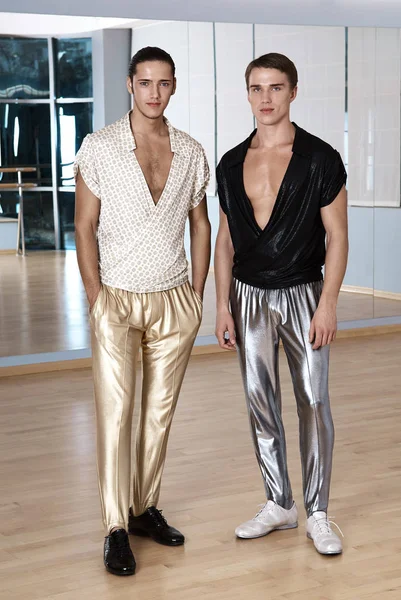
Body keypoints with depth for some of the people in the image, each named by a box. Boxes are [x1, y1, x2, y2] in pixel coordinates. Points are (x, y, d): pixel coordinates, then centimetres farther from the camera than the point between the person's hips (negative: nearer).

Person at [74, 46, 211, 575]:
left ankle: (146, 508, 22)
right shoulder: (99, 148, -5)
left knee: (160, 413, 8)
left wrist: (197, 294, 5)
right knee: (115, 414, -6)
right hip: (117, 299, -3)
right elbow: (85, 226, -4)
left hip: (174, 301, 3)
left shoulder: (191, 153, 5)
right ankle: (116, 529, 2)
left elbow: (200, 225, 12)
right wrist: (96, 298, -9)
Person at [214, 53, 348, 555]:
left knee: (313, 403, 0)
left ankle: (317, 514, 11)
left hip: (302, 296, -3)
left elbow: (337, 235, -7)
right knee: (260, 403, 8)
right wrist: (223, 305, 3)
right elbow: (225, 238, 9)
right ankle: (279, 504, 22)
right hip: (249, 297, 4)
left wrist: (327, 304, -13)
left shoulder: (320, 159, -7)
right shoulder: (231, 164, 5)